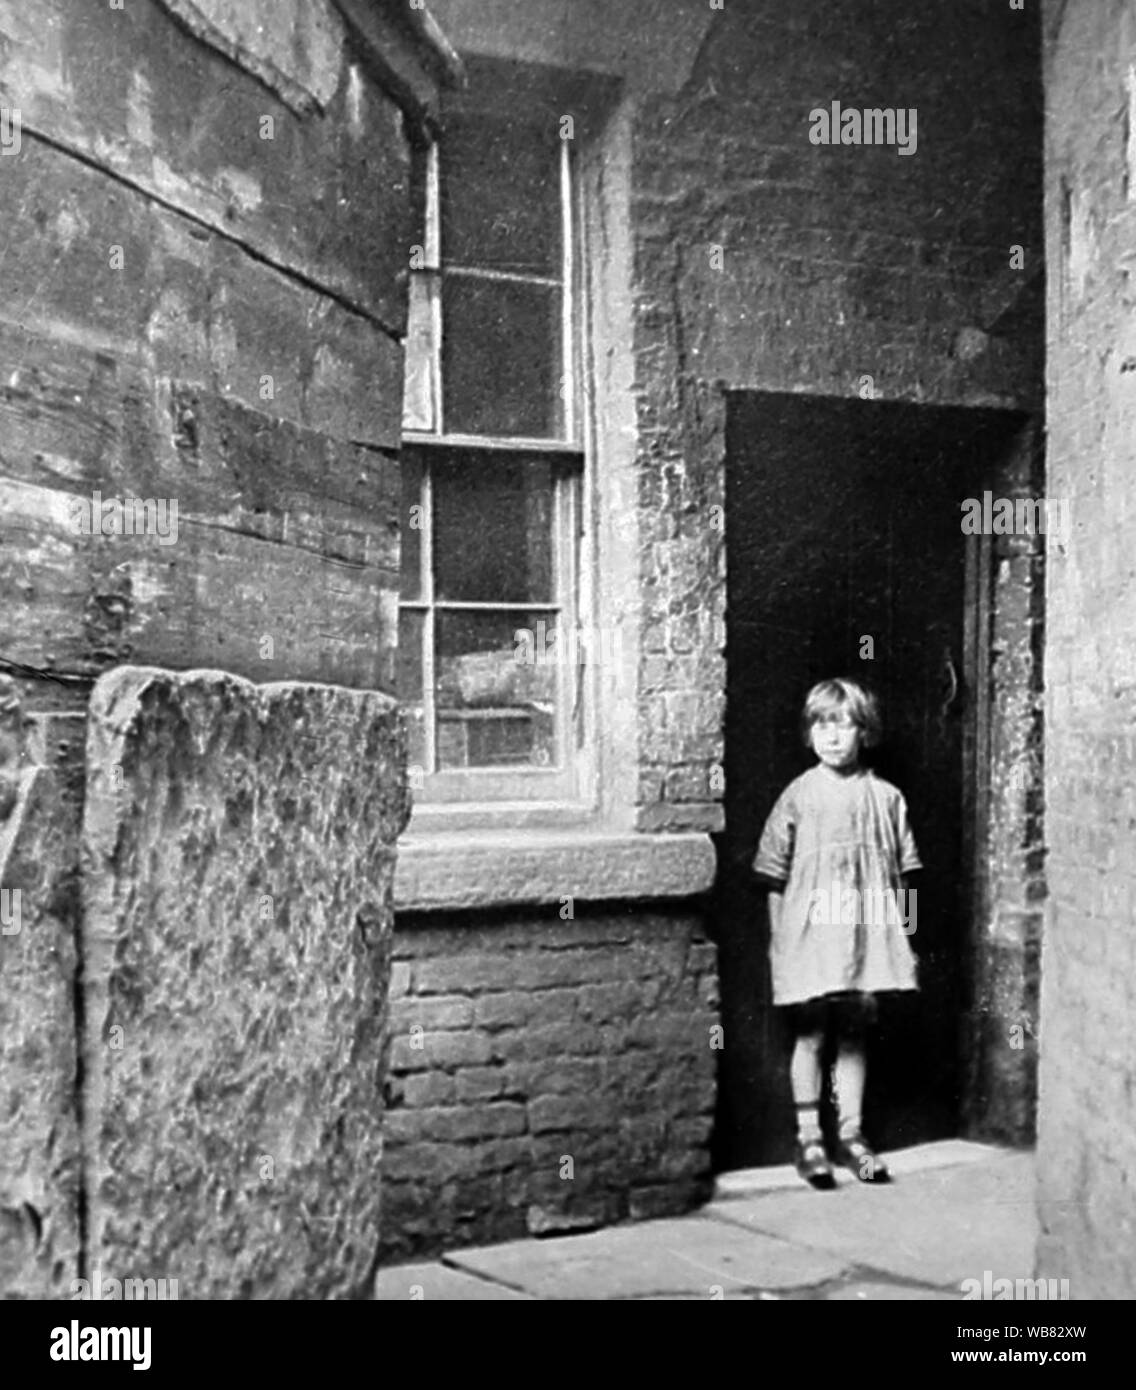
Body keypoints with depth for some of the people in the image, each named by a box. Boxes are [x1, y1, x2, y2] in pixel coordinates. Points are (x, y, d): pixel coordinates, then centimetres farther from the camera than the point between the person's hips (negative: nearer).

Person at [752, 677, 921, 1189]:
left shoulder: (885, 797, 4)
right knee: (810, 1034, 3)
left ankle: (852, 1135, 19)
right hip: (811, 931, -2)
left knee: (854, 1033, 9)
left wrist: (899, 933, 6)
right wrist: (779, 940, -1)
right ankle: (808, 1138, 11)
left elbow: (901, 874, 8)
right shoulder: (799, 796, 0)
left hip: (867, 934, 2)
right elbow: (776, 878, 2)